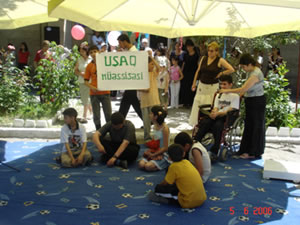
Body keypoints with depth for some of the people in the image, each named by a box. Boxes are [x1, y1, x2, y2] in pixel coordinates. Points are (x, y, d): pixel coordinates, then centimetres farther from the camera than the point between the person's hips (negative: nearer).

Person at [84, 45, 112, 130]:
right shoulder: (89, 66, 4)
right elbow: (86, 81, 5)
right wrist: (92, 87, -11)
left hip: (105, 92, 0)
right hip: (94, 93, 0)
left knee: (108, 114, 3)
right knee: (96, 115, 4)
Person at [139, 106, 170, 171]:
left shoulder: (165, 128, -18)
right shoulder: (155, 126, 5)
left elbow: (165, 148, -16)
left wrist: (153, 155, -13)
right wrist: (149, 151, 0)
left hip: (163, 154, -6)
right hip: (154, 152, 6)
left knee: (148, 166, -26)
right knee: (141, 164, -18)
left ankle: (165, 164, -2)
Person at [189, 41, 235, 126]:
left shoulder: (220, 60, -6)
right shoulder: (203, 58, 8)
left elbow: (231, 70, -13)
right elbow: (198, 71, 16)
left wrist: (221, 73, -7)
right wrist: (194, 83, 16)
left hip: (213, 87, -4)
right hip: (201, 86, 5)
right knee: (198, 105, 4)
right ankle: (197, 124, 14)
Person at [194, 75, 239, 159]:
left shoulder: (235, 96, 5)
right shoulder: (218, 95, 26)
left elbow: (230, 111, -7)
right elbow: (215, 108, 17)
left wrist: (218, 113, -21)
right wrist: (213, 113, -9)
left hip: (227, 118, -5)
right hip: (216, 117, 5)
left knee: (217, 125, -37)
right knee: (204, 122, -28)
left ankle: (214, 152, -35)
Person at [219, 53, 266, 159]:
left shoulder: (256, 74, -24)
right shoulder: (250, 71, 6)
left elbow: (243, 89, -27)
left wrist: (227, 90, -20)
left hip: (257, 102, -9)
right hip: (250, 101, 9)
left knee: (256, 126, 2)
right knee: (249, 125, 16)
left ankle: (254, 152, 14)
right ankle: (246, 149, 28)